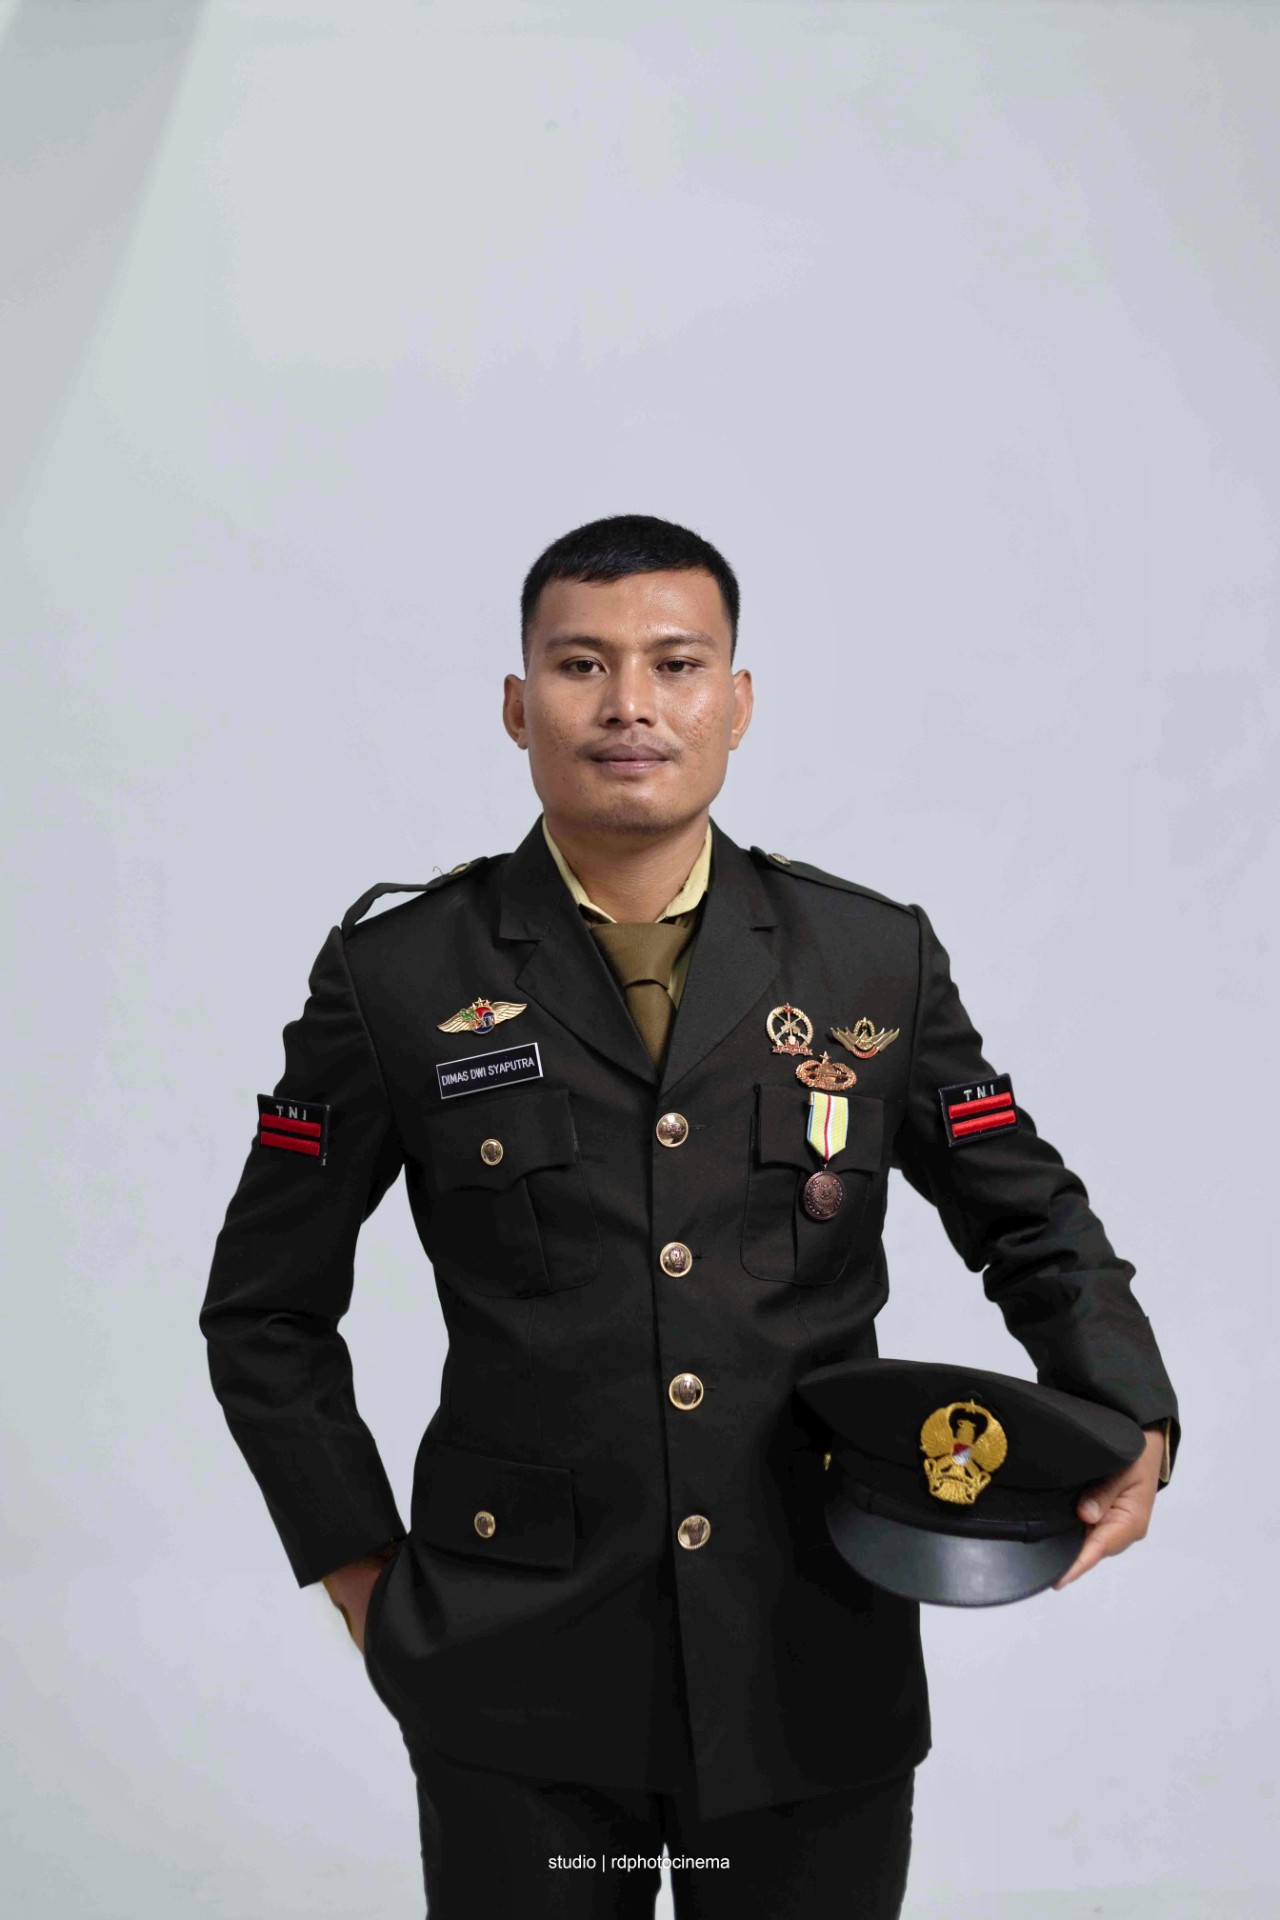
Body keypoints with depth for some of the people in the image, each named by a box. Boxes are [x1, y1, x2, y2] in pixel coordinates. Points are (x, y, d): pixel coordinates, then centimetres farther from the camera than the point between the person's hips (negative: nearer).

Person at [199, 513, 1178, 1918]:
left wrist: (1129, 1427, -7)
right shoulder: (396, 978, -2)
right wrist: (363, 1574, 1)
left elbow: (1033, 1222, 10)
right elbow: (266, 1309, 6)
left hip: (820, 1680, 2)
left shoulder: (878, 960, 1)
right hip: (521, 1691, -1)